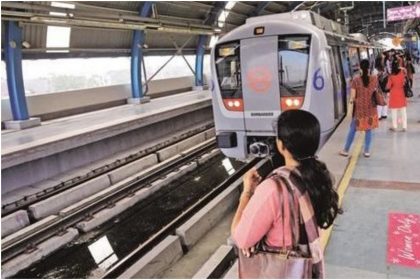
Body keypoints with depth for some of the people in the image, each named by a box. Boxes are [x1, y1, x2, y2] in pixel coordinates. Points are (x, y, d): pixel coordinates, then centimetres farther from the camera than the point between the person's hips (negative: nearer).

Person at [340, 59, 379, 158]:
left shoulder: (356, 80, -12)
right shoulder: (374, 78, -4)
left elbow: (352, 96, -11)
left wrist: (351, 100, 10)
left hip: (359, 108, -2)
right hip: (371, 108, 2)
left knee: (352, 129, 9)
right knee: (369, 130, 12)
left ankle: (346, 150, 17)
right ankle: (367, 151, 16)